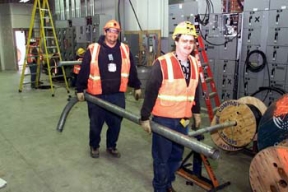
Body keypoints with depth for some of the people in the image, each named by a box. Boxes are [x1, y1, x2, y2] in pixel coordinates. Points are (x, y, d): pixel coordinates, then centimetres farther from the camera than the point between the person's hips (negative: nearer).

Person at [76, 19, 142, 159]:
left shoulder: (125, 50, 3)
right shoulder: (93, 50, -7)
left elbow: (132, 70, 12)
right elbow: (83, 71, -3)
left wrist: (137, 86, 15)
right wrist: (79, 89, -1)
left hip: (117, 95, 3)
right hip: (97, 95, -2)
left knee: (116, 123, 12)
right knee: (96, 124, 11)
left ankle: (111, 146, 34)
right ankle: (94, 146, 35)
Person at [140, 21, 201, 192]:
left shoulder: (194, 63, 4)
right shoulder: (162, 63, -15)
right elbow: (151, 92, -13)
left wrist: (196, 112, 19)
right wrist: (145, 117, -11)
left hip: (183, 119, 6)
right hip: (163, 119, -5)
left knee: (177, 155, 19)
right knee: (162, 156, 8)